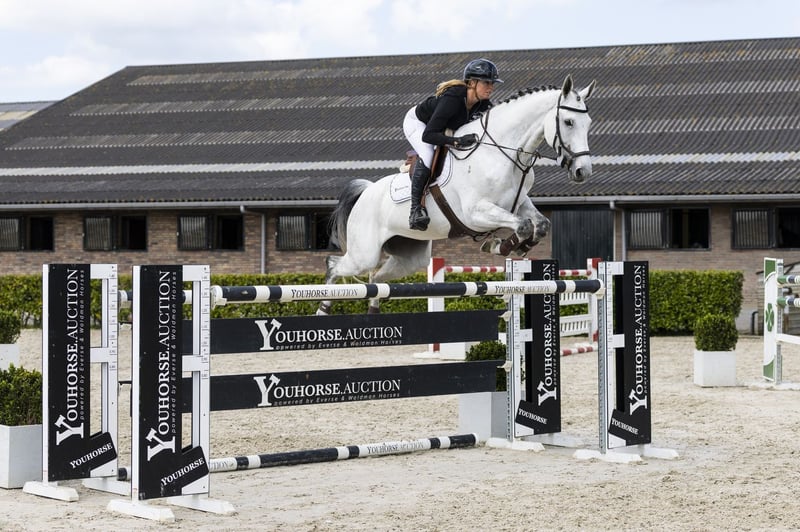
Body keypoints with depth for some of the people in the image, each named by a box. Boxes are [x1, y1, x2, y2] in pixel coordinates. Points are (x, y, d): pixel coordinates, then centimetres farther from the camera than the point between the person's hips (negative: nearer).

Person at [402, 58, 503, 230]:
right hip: (417, 123, -8)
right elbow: (428, 135, -46)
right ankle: (415, 209, -26)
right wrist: (457, 141, -56)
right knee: (427, 155, -31)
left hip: (443, 127, 8)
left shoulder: (483, 104, -21)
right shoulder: (452, 99, -42)